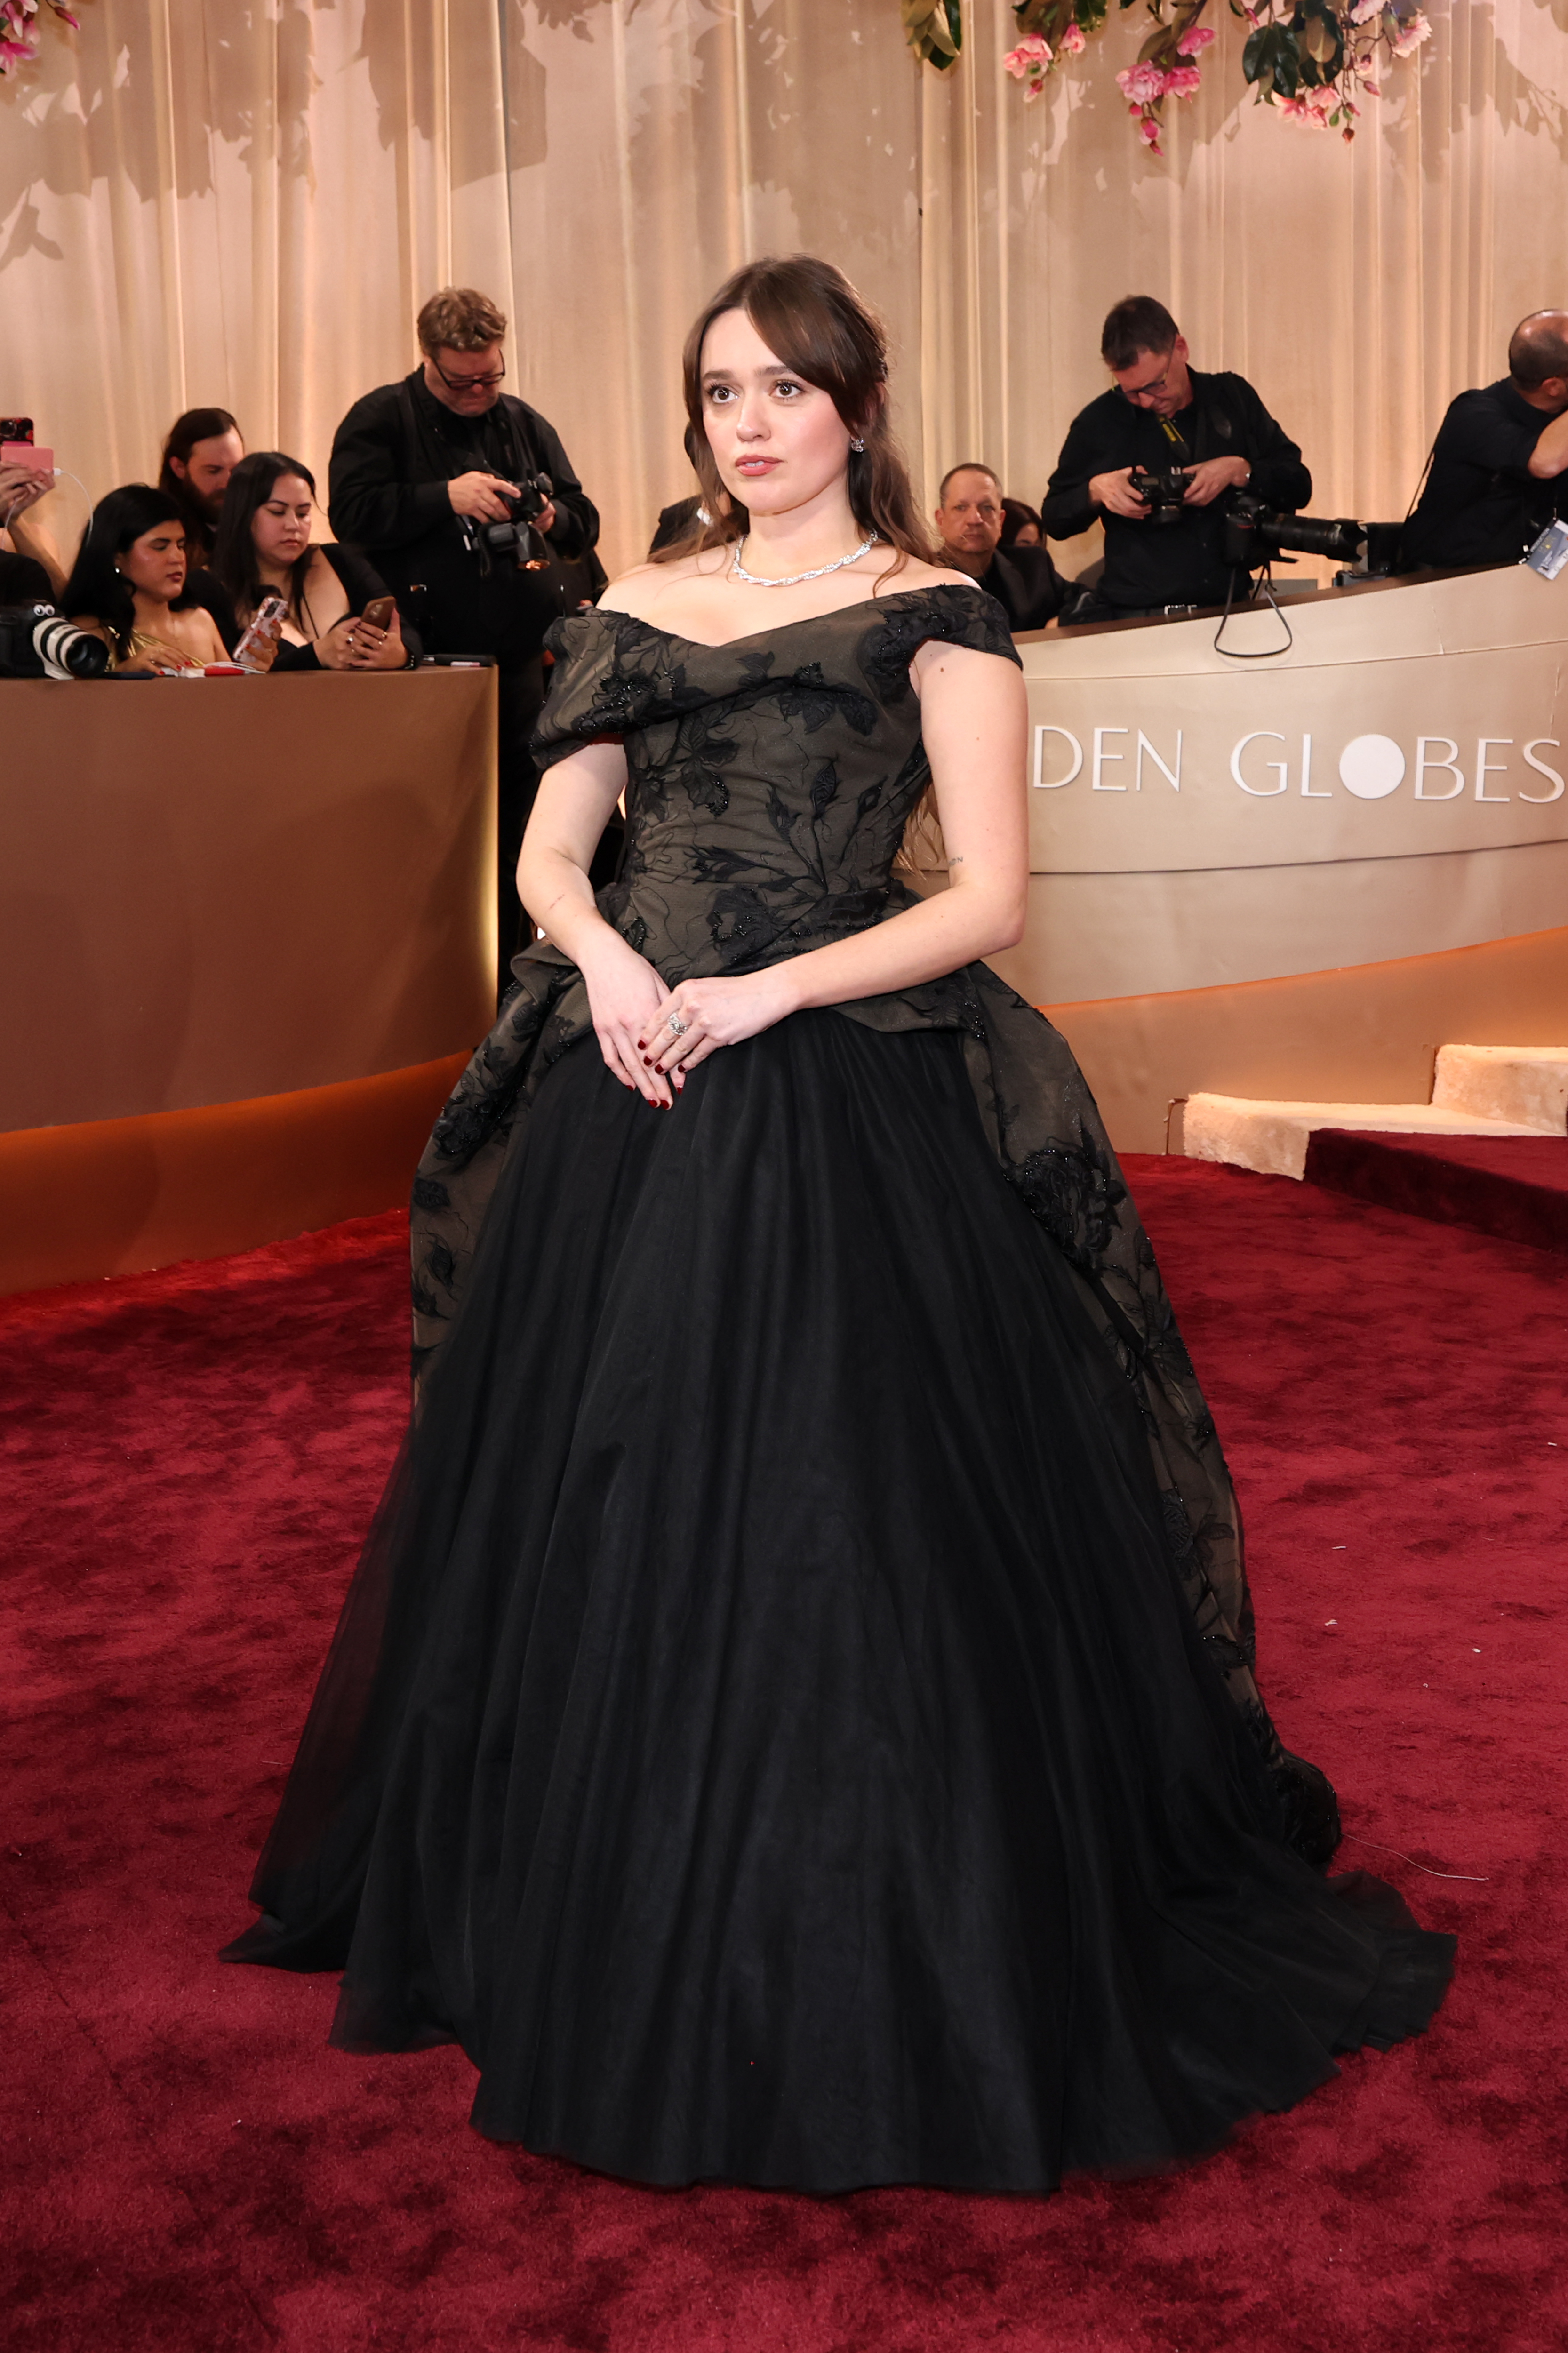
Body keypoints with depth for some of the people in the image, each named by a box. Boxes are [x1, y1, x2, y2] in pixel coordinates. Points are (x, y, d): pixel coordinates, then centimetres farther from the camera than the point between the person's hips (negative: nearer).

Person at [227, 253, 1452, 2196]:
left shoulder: (933, 616, 1)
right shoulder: (633, 613, 15)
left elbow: (989, 895, -6)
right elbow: (550, 851, 12)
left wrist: (764, 995, -15)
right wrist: (608, 960, -10)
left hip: (846, 1113, -5)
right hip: (627, 1105, 5)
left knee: (837, 1521, -3)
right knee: (608, 1517, 11)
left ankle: (870, 1982, 15)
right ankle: (615, 1946, 32)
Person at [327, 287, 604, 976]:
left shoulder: (525, 423, 14)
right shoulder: (380, 419, 2)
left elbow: (585, 525, 17)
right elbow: (352, 511, -13)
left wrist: (553, 519, -6)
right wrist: (447, 497, -19)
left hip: (518, 658, 4)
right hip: (426, 660, -4)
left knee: (518, 821, 7)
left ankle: (508, 967, 15)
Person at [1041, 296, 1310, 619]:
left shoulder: (1234, 398, 10)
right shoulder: (1099, 422, 6)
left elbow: (1298, 486, 11)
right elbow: (1054, 519, 12)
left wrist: (1239, 472, -7)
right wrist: (1095, 490, -8)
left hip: (1230, 611, 3)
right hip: (1134, 619, -2)